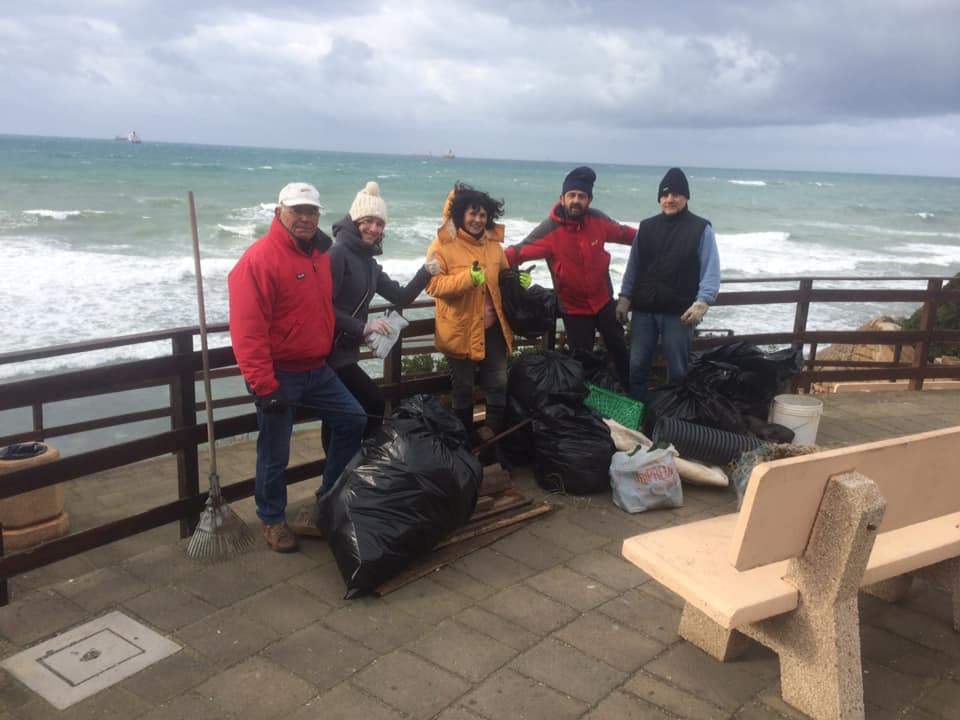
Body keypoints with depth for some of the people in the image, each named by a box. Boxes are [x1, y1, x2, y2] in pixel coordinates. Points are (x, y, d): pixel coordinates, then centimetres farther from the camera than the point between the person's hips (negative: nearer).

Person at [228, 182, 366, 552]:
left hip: (317, 370, 8)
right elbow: (247, 330, -23)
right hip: (279, 376, -8)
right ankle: (272, 519, 28)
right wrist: (264, 386, -24)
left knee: (354, 420, 13)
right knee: (275, 453, 5)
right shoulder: (260, 258, -19)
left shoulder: (319, 253, 7)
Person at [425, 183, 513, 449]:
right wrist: (468, 278, -31)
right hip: (460, 331, -5)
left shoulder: (493, 244, 7)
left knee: (499, 384, 11)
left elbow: (504, 279, 20)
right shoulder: (443, 245, -10)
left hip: (492, 328, 5)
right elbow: (433, 285, -19)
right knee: (463, 389, 10)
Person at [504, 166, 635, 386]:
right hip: (574, 309, -4)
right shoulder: (549, 230, -24)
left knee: (620, 351, 21)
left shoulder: (597, 220, -11)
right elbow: (520, 251, -32)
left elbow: (622, 233, 8)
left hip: (604, 302, 4)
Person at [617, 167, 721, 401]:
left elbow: (711, 270, -6)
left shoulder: (701, 229, -1)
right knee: (636, 366, 6)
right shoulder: (646, 227, 11)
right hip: (644, 310, 3)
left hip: (679, 312, -3)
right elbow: (633, 266, 14)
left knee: (677, 371, 7)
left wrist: (702, 303, -18)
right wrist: (624, 298, 8)